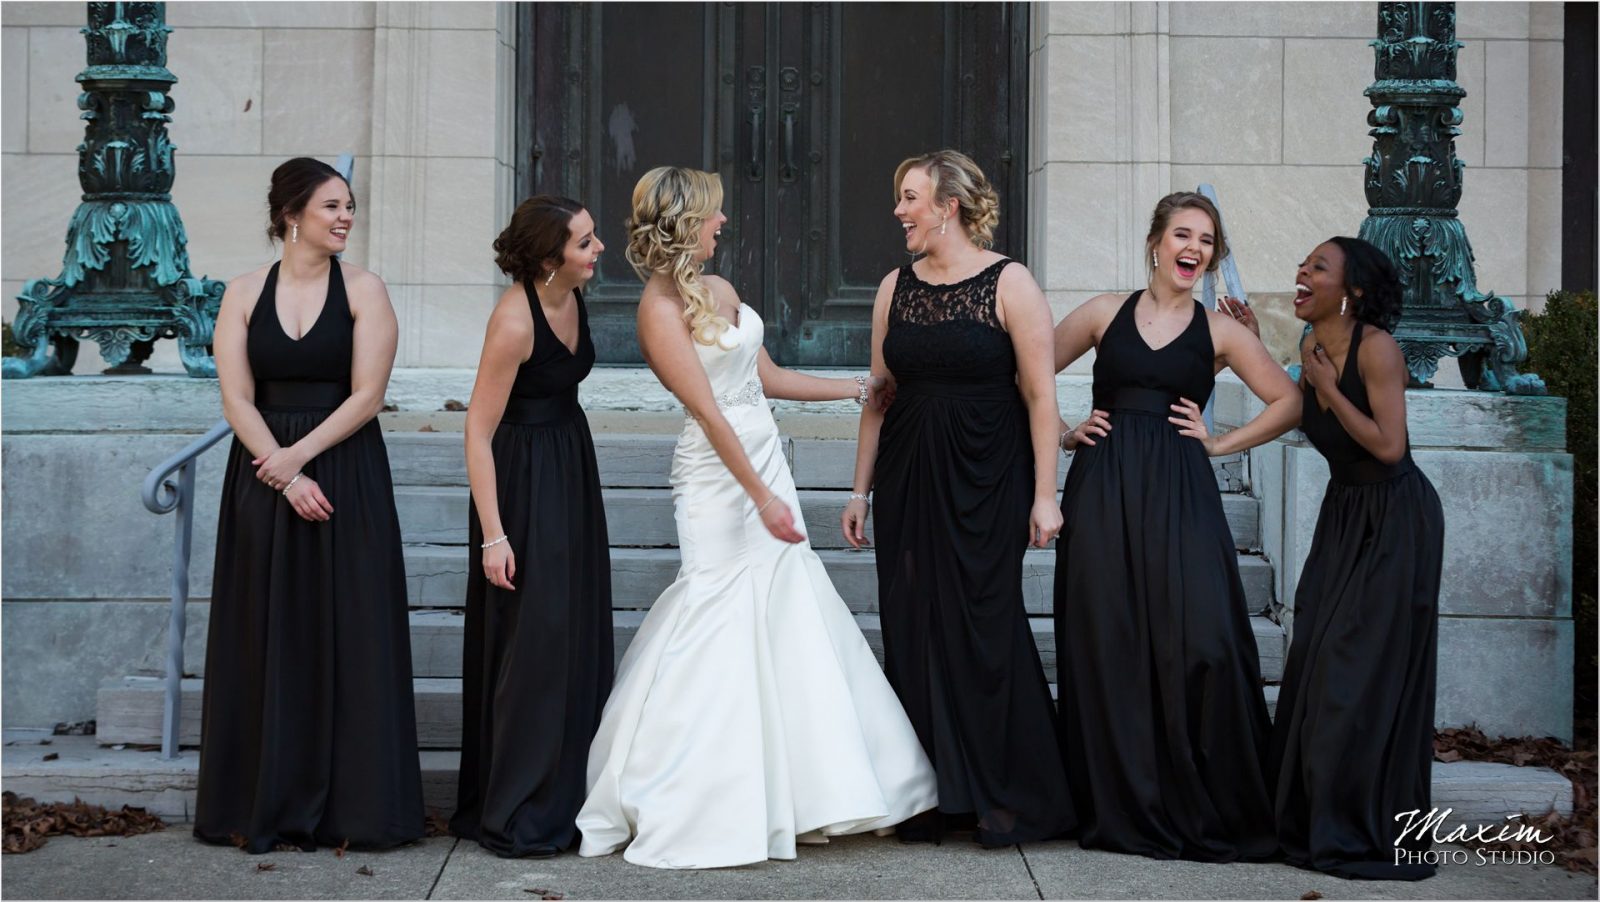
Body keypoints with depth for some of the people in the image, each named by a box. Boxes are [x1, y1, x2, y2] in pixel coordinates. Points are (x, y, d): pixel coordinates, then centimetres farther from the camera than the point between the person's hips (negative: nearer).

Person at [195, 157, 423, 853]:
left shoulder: (363, 291, 1)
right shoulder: (244, 294, 5)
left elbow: (366, 395, -6)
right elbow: (236, 399, -2)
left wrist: (299, 455, -16)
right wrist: (284, 477, -12)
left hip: (347, 476, -1)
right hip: (263, 477, 1)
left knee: (347, 634, -2)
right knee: (268, 637, 4)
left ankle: (351, 805, 4)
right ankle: (266, 808, 11)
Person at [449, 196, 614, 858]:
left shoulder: (571, 294, 1)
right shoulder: (514, 321, -24)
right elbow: (478, 431, -21)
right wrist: (492, 535, -23)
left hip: (572, 468, 9)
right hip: (523, 479, -9)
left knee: (578, 635, 12)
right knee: (531, 638, -4)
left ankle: (565, 796, 23)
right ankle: (515, 817, 6)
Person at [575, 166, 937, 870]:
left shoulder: (719, 290, 12)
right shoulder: (660, 306, -13)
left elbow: (767, 378, 20)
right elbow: (708, 411, -19)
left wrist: (856, 388, 23)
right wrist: (761, 496, -22)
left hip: (766, 461, 8)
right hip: (719, 476, -8)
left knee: (782, 619, 8)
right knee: (719, 622, -7)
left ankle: (786, 800, 16)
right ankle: (673, 807, 3)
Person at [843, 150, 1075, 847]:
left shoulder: (1008, 284, -5)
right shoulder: (896, 287, 9)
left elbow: (1040, 395, -7)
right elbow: (879, 393, 14)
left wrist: (1044, 495, -11)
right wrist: (860, 491, 12)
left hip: (986, 479, -5)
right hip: (908, 478, 5)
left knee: (984, 625, -4)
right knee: (913, 627, 4)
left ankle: (1006, 797, 9)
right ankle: (930, 796, 13)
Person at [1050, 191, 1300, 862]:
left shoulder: (1220, 332, 9)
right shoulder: (1106, 313, 10)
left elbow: (1289, 402, 11)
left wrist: (1221, 443, 4)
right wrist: (1061, 433, 7)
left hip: (1180, 498, -1)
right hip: (1103, 496, 1)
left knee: (1200, 642, -12)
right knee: (1108, 645, -1)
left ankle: (1210, 812, 0)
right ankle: (1122, 811, 9)